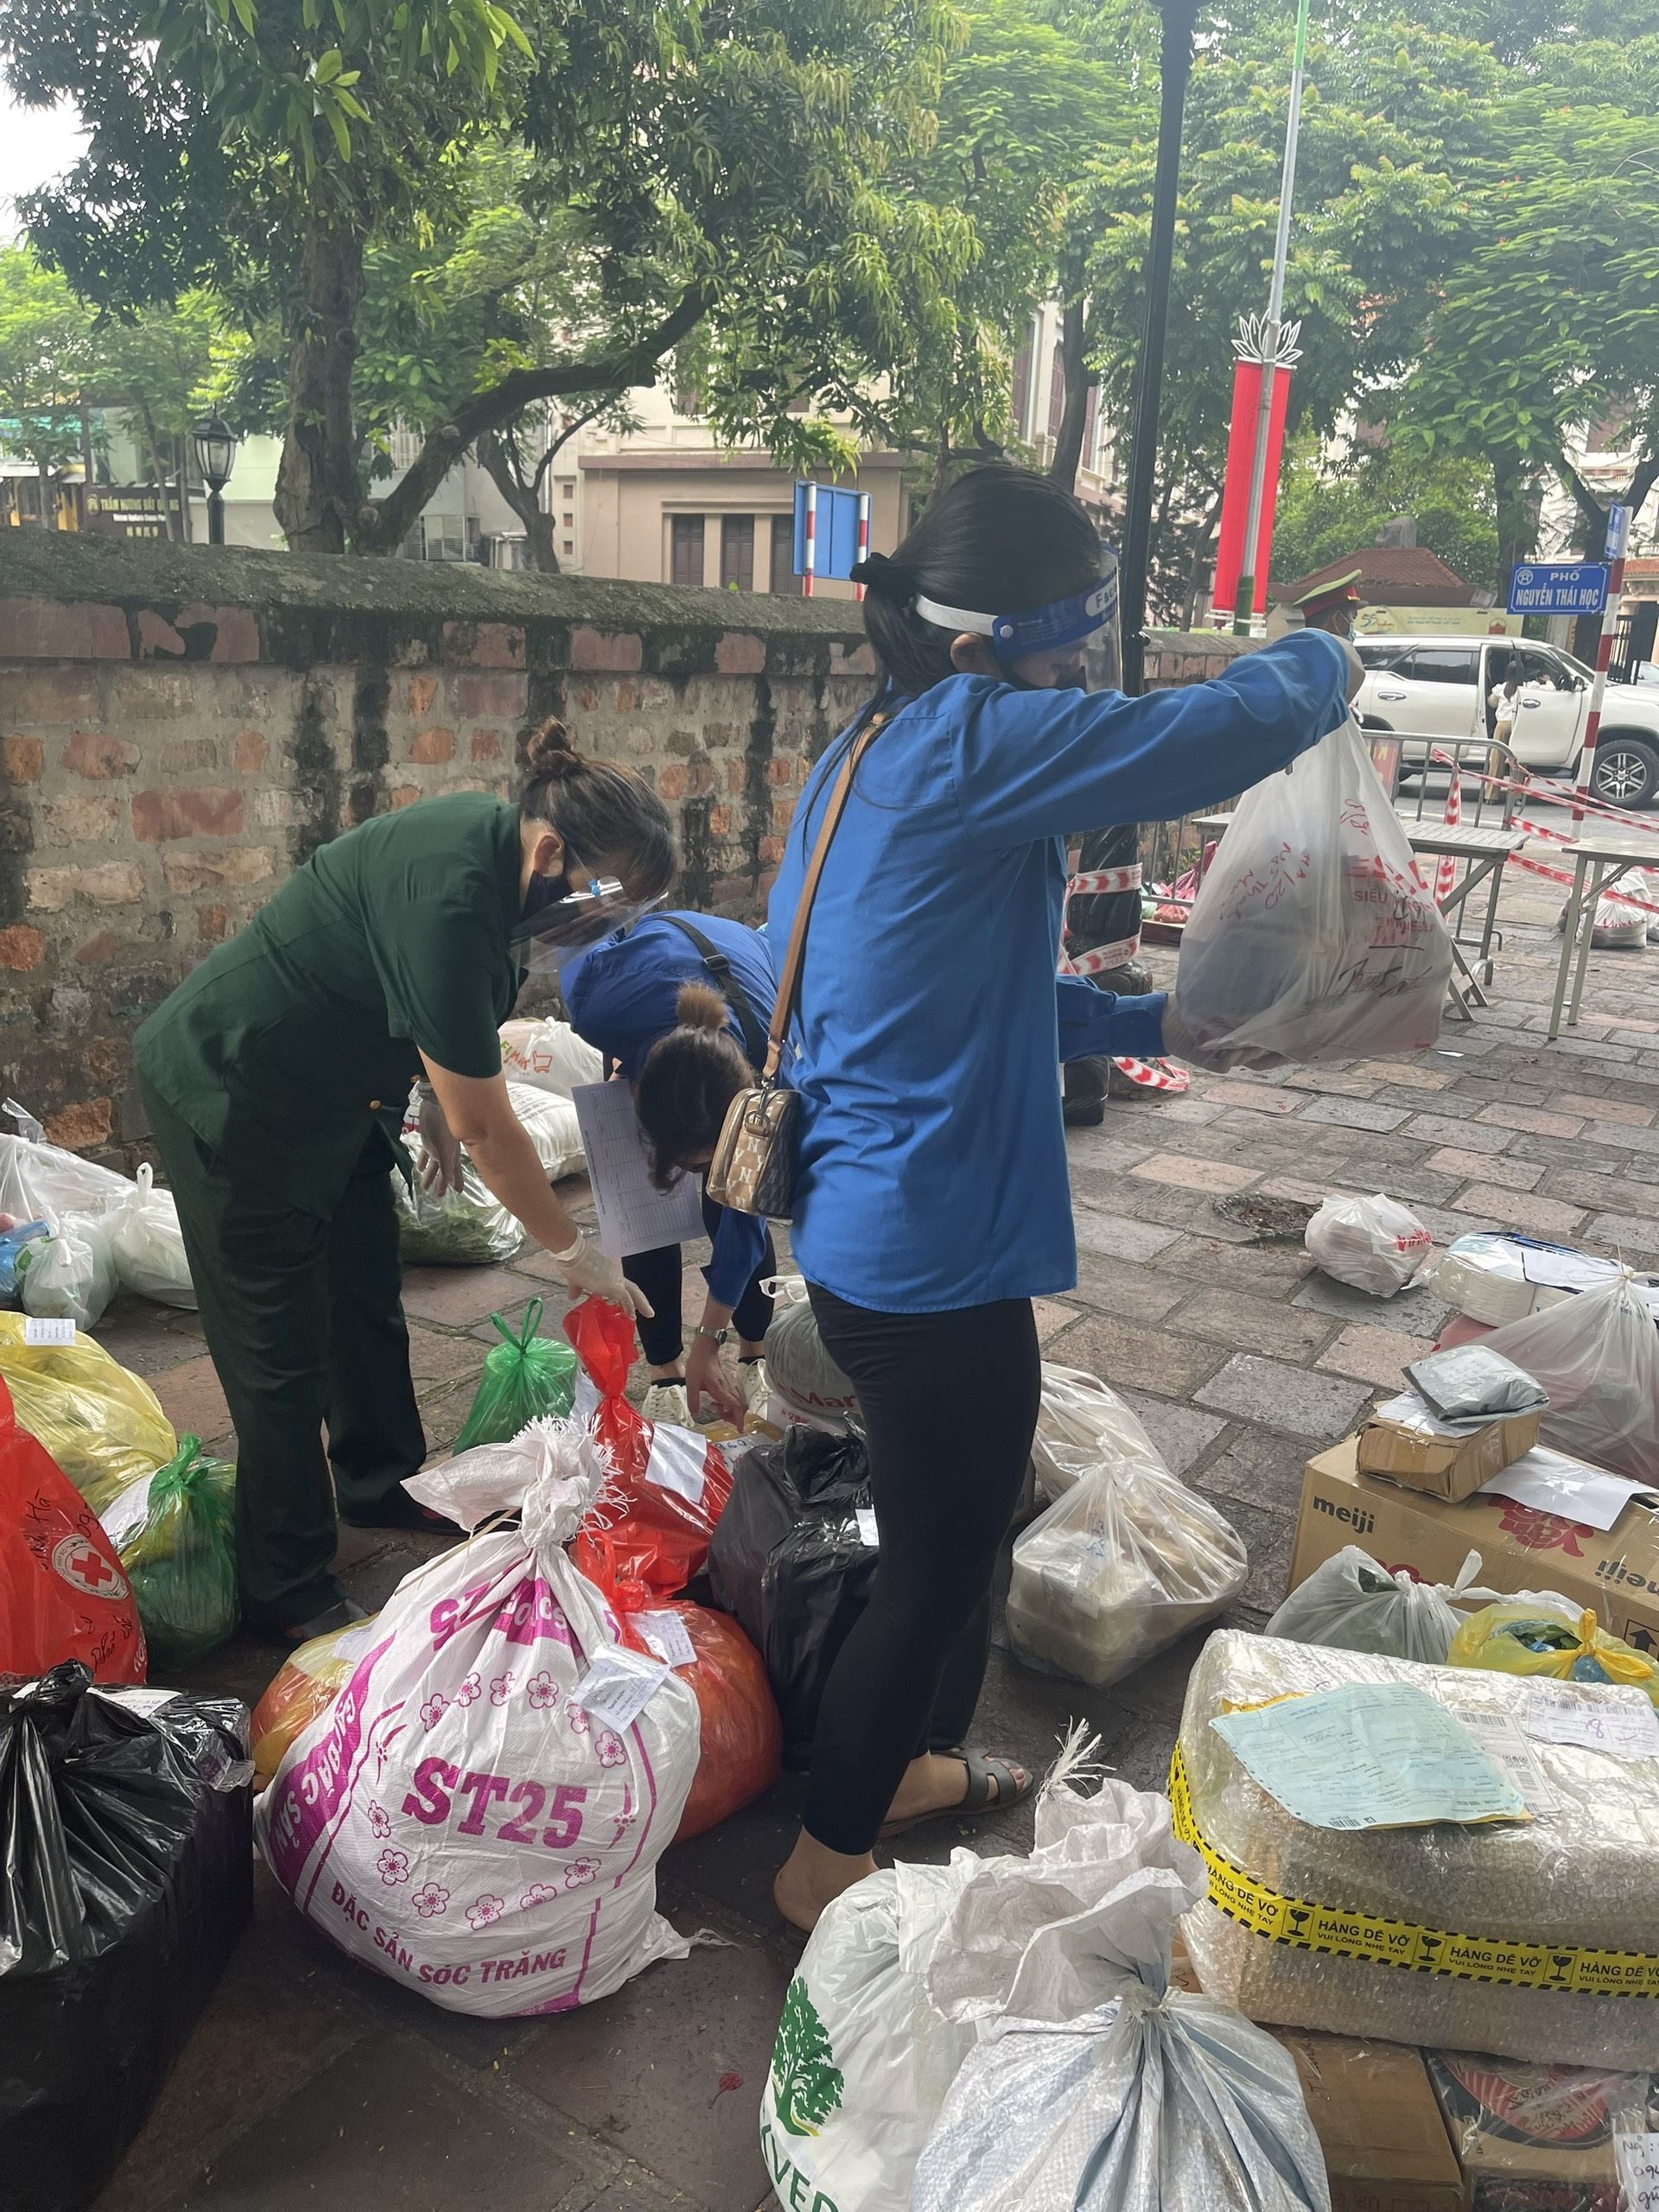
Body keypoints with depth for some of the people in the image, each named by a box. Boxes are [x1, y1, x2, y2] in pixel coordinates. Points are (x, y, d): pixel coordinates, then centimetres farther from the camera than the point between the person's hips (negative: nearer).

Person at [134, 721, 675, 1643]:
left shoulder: (496, 837, -9)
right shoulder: (449, 904, -36)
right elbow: (487, 1126, -29)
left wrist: (435, 1098, 9)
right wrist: (575, 1251, -18)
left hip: (332, 1087, 9)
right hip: (231, 1094, -9)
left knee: (368, 1298, 19)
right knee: (283, 1351, -1)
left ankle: (384, 1485, 39)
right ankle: (290, 1598, 13)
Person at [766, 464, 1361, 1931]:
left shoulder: (868, 756, 10)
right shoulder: (971, 741, -20)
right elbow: (1239, 728, -23)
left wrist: (1142, 1024, 16)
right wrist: (1316, 665, -1)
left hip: (867, 1240, 10)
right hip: (933, 1257, -10)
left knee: (961, 1529, 26)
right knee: (934, 1564, 10)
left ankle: (914, 1767, 48)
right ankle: (826, 1862, 30)